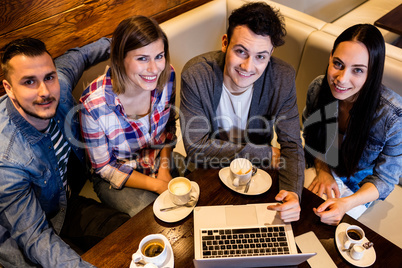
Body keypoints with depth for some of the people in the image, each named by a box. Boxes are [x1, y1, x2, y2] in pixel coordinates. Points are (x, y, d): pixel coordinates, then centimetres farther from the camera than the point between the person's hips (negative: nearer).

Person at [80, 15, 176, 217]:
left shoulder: (167, 77, -18)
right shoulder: (94, 105, -30)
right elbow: (104, 168, -15)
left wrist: (165, 168, -10)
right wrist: (157, 185, -22)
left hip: (159, 160, 4)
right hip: (116, 178, -4)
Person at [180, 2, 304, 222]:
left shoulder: (283, 79, -18)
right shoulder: (195, 75, -24)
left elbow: (291, 146, -14)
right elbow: (196, 148, -23)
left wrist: (293, 193, -35)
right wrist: (265, 153, -21)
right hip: (209, 170, -2)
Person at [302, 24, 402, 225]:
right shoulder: (318, 88, -20)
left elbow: (384, 179, -17)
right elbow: (309, 137, 0)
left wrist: (346, 204, -35)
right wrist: (322, 170, -16)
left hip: (358, 187, -2)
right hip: (322, 169, 3)